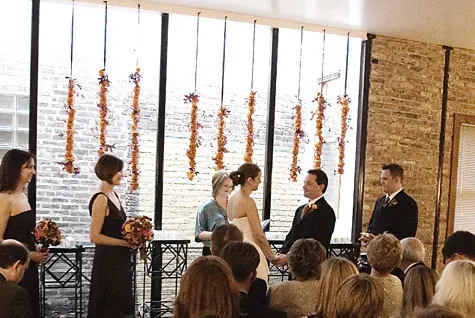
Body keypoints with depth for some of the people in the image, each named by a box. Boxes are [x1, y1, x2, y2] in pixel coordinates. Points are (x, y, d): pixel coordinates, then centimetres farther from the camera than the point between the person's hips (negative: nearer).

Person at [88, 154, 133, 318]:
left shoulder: (114, 195, 10)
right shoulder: (101, 199, -17)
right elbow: (95, 237, -20)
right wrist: (125, 242, -17)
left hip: (119, 259, 9)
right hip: (107, 261, -9)